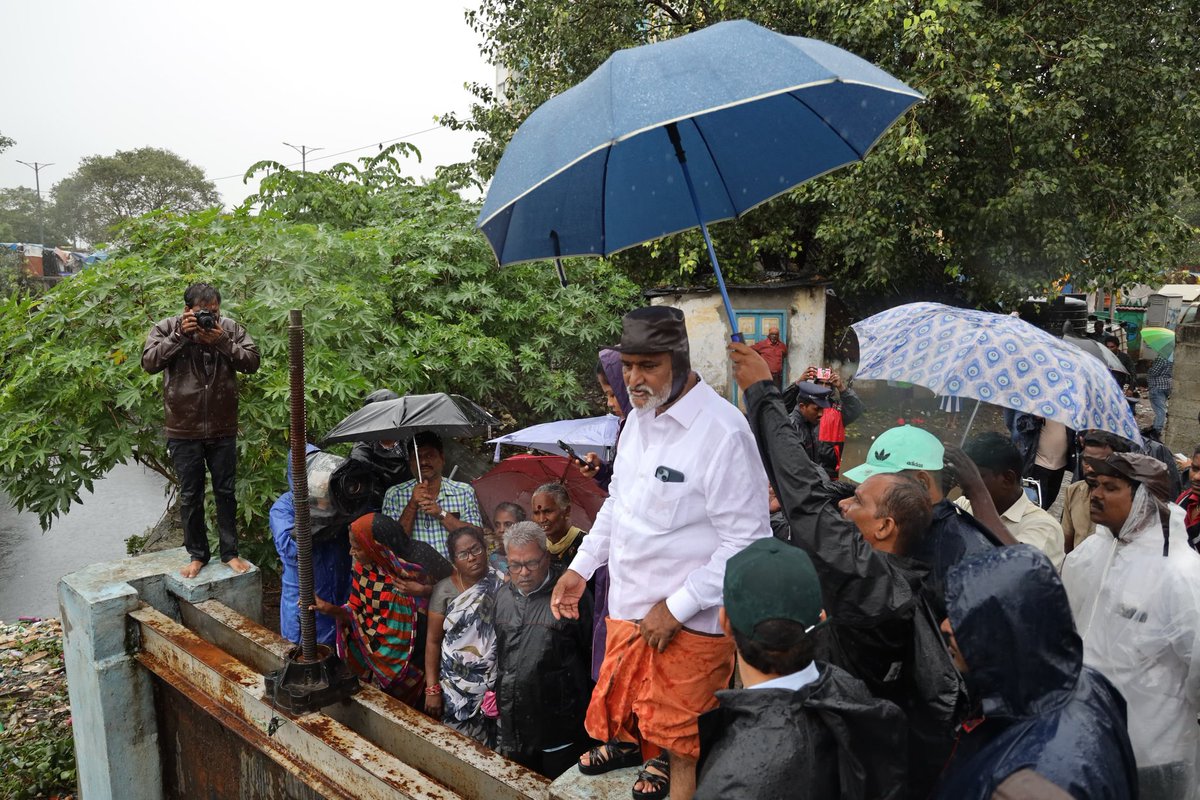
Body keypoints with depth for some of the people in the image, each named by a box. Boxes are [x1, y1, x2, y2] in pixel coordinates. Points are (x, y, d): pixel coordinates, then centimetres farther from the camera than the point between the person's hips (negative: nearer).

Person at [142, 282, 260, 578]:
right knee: (190, 496, 11)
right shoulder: (167, 328, -3)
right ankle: (197, 555, 25)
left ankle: (230, 552, 24)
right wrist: (180, 336, -21)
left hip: (223, 429, 1)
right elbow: (149, 362, -14)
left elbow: (252, 361, -7)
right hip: (183, 431, -1)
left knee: (226, 493, 11)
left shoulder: (231, 328, -1)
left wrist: (222, 342, -19)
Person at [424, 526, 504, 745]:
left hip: (494, 686, 0)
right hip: (454, 686, 1)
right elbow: (433, 641, 0)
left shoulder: (502, 586, -6)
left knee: (489, 749, 3)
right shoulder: (444, 590, -3)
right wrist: (432, 689, -4)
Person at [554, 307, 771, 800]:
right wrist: (580, 568, 11)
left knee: (681, 734, 12)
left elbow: (745, 540, -20)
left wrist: (676, 608, -18)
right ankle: (628, 743, 53)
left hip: (690, 618, -7)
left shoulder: (723, 432, -22)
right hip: (629, 603, 7)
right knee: (624, 699, 25)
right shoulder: (639, 416, 2)